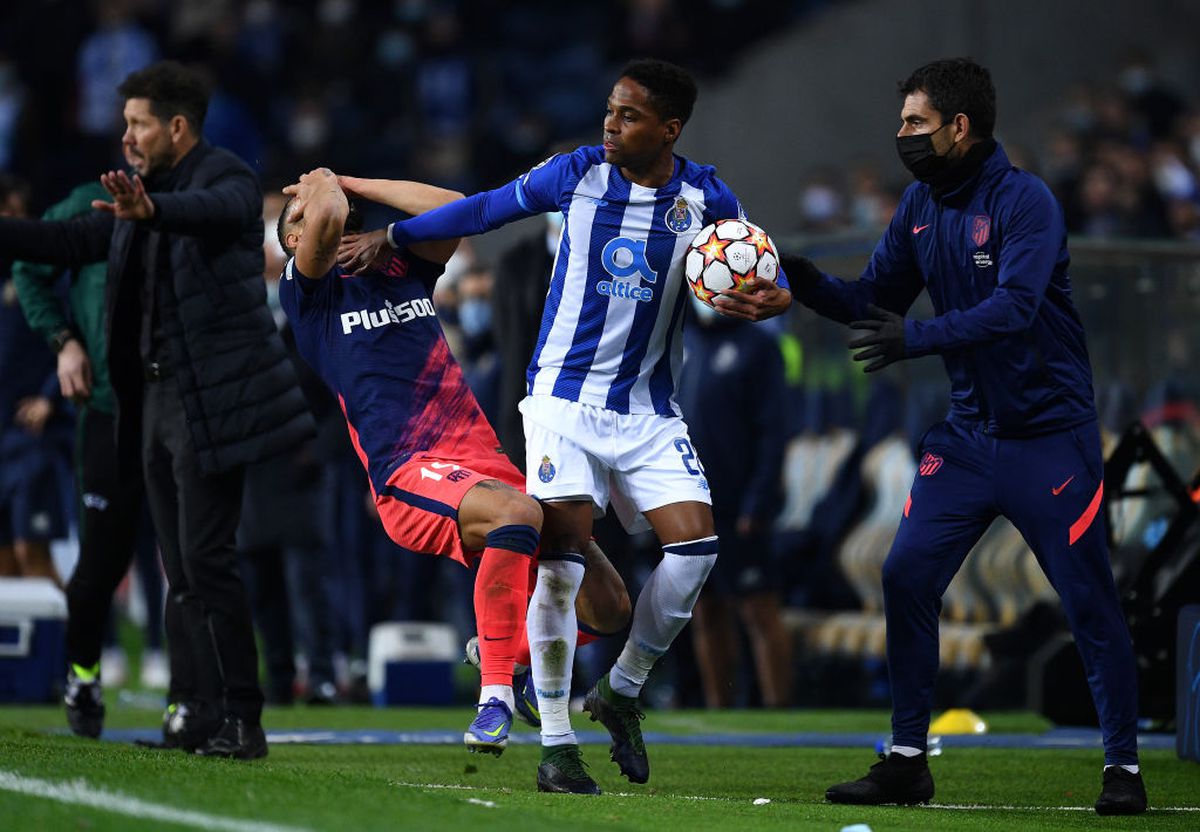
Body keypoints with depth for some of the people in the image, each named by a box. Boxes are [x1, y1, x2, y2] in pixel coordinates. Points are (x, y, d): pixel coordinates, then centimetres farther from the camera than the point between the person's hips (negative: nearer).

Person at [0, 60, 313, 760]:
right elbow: (73, 241, 22)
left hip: (211, 400, -9)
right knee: (181, 568, 8)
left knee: (206, 559, -11)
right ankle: (194, 716, 11)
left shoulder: (229, 180, -10)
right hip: (156, 399, 9)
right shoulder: (139, 192, 16)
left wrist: (151, 211, -53)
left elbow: (215, 210, -33)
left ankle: (241, 722, -8)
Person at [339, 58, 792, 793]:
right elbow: (485, 209, 9)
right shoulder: (578, 174, -3)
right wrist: (391, 237, 15)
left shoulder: (705, 198, -3)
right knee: (562, 557, -13)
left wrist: (772, 298, -23)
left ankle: (622, 691, 10)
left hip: (649, 408, 2)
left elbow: (757, 272, 2)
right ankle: (556, 745, -4)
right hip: (565, 395, -2)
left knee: (696, 543, -14)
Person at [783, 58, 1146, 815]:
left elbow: (1015, 308, -28)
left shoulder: (1024, 201, -16)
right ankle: (908, 760, 5)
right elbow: (875, 300, 9)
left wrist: (916, 339, -37)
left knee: (1089, 600, -3)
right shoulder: (921, 204, 6)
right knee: (906, 576, -3)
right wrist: (808, 283, -8)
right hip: (969, 433, 6)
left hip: (1048, 433, -6)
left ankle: (1124, 769, 8)